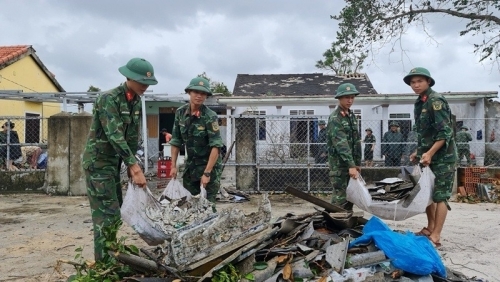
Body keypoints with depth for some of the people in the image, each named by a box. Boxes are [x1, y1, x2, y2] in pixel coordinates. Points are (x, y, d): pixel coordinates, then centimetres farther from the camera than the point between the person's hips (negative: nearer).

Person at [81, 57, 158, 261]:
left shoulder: (136, 102, 5)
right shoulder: (109, 98, -20)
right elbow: (115, 136, -29)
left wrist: (131, 165, 7)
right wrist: (136, 167, -32)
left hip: (114, 161, 9)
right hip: (98, 161, -9)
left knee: (115, 209, 13)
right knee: (106, 212, -8)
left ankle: (110, 256, 26)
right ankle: (103, 262, 1)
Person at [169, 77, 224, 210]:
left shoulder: (210, 116, -18)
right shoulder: (180, 113, -2)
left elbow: (216, 146, -22)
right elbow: (176, 141, 5)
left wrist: (207, 173, -24)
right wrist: (173, 165, 2)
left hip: (209, 164, -5)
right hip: (191, 164, 5)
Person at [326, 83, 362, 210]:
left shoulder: (352, 116, 13)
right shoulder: (335, 118, -13)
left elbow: (356, 141, 16)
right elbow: (341, 144, -21)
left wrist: (357, 163, 13)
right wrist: (350, 165, -26)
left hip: (351, 162, 8)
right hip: (339, 164, -8)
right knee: (340, 198, -7)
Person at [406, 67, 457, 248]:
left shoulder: (436, 101, -15)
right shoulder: (419, 103, 11)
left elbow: (445, 132, -21)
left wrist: (430, 153, -25)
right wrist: (419, 151, 20)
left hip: (442, 156, -9)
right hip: (429, 155, 9)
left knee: (440, 196, -4)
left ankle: (435, 236, 1)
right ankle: (430, 227, 27)